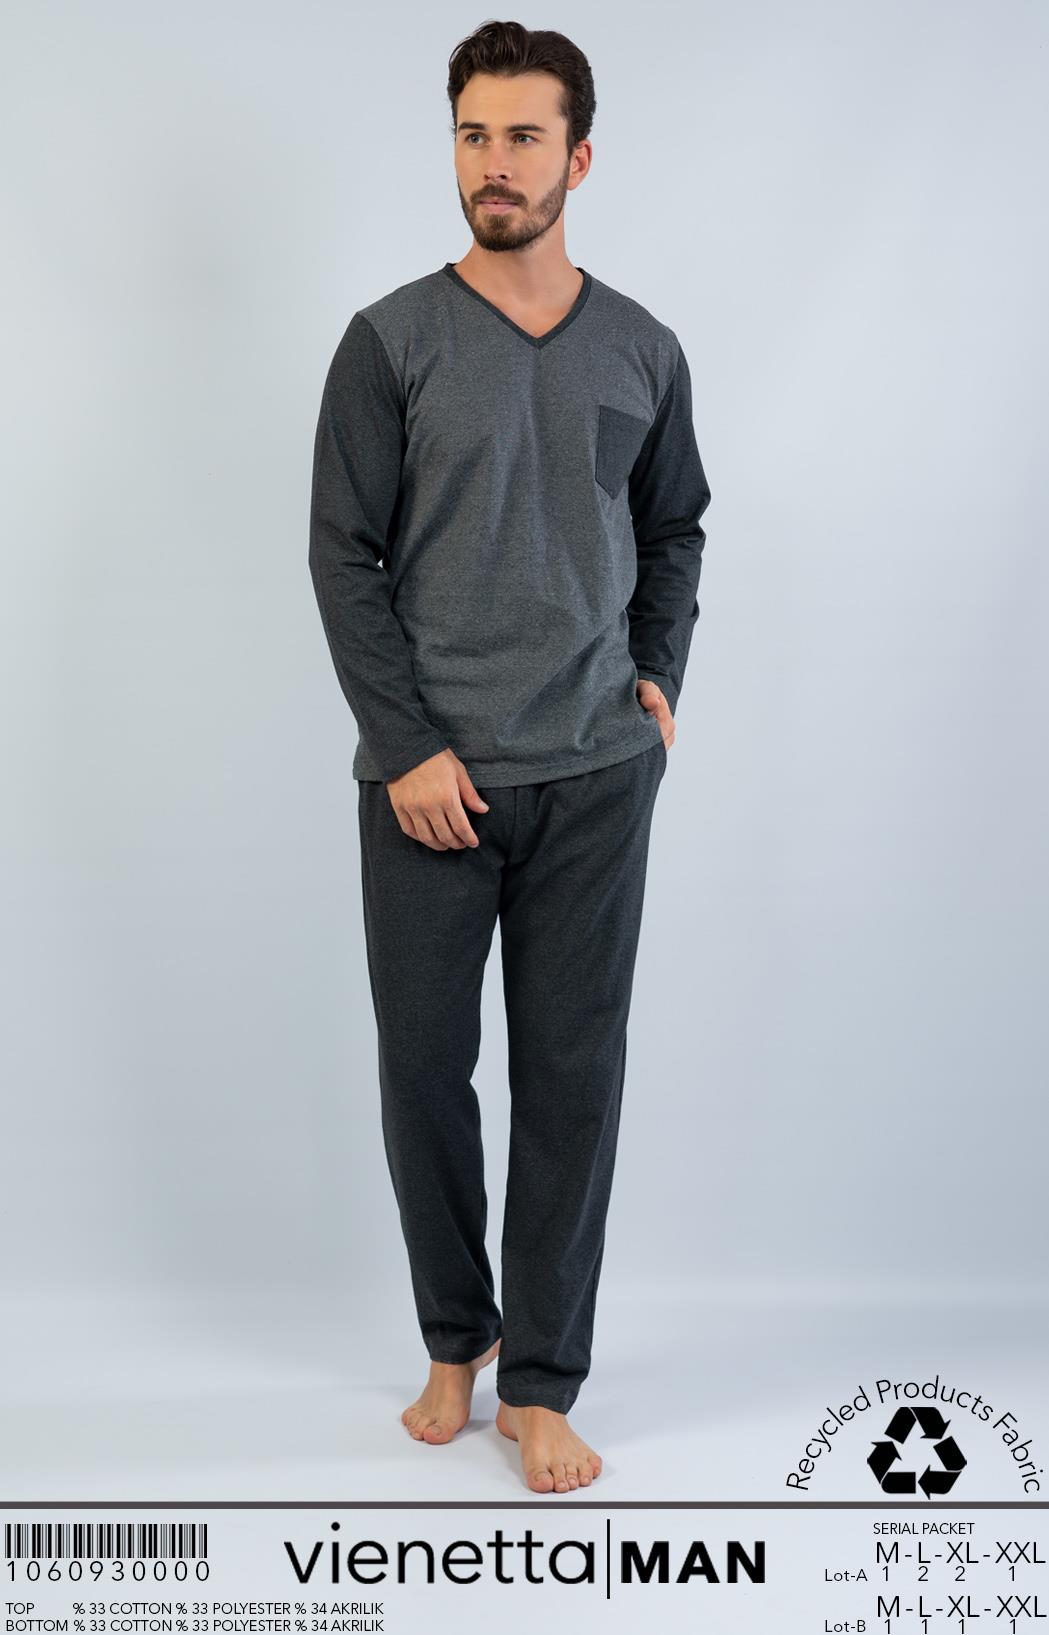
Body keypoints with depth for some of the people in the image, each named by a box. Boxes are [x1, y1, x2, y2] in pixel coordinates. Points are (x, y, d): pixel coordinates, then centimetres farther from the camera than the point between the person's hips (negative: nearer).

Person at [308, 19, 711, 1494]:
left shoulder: (643, 352, 7)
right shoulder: (392, 343, -1)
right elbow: (345, 557, -4)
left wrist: (659, 679, 6)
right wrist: (406, 747, -10)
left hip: (597, 777, 2)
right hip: (430, 777, -1)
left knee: (573, 1078, 4)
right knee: (425, 1068, 7)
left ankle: (542, 1384, 17)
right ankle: (456, 1337, 29)